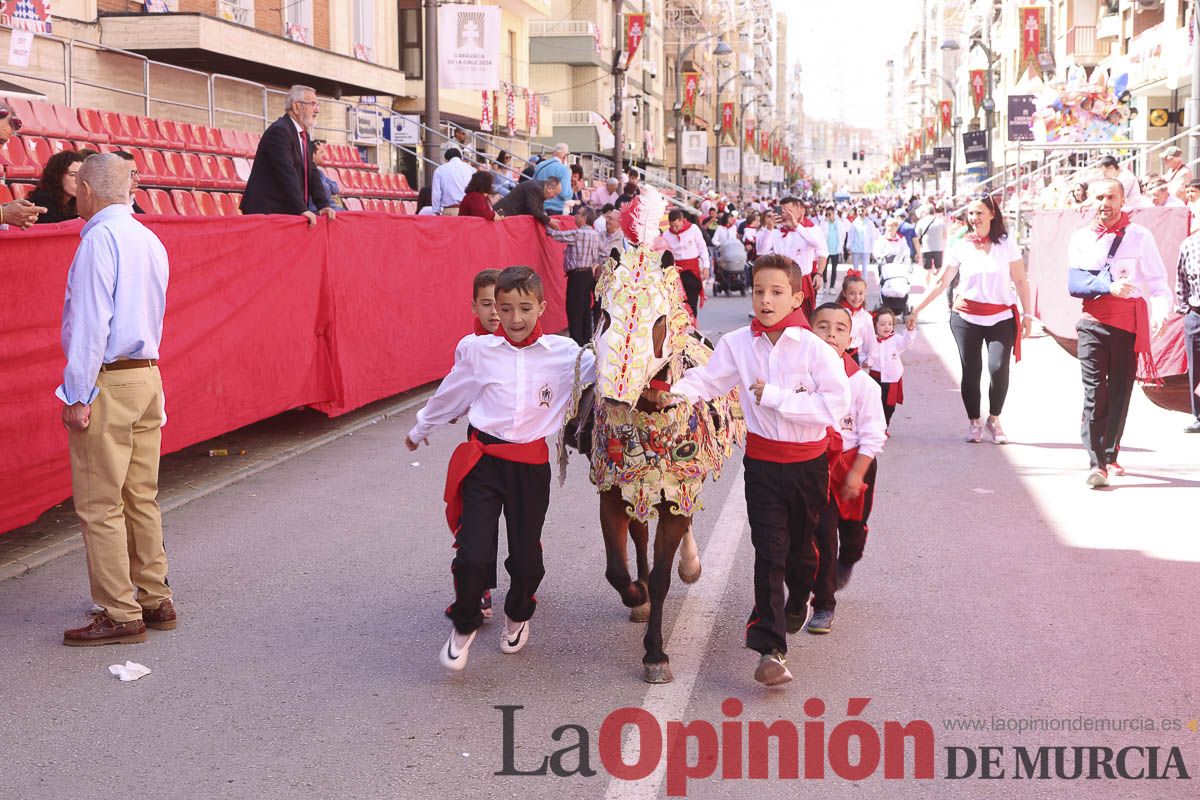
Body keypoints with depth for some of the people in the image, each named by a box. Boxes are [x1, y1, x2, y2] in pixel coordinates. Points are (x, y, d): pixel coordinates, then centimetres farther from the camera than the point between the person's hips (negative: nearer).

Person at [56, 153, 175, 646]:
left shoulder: (100, 239, -12)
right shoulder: (150, 240, 13)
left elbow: (91, 322, -17)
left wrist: (78, 395, -15)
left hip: (108, 383, -8)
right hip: (148, 379, 9)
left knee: (100, 507, -2)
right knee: (141, 499, 14)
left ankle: (120, 615, 0)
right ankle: (155, 601, 19)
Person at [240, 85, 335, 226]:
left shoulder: (304, 135, 17)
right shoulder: (279, 131, -13)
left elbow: (312, 173, 13)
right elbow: (287, 174, -22)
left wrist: (324, 205, -1)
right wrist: (301, 209, -27)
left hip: (288, 212, 9)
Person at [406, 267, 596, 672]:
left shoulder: (563, 352, -1)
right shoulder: (480, 351, 0)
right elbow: (450, 395, 16)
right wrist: (420, 429, 29)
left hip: (531, 465, 1)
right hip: (483, 460, -1)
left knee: (526, 554, 9)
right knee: (472, 554, -9)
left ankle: (518, 616, 41)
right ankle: (464, 626, 18)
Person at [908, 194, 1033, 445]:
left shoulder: (1007, 244, 1)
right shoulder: (960, 246, 3)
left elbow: (1021, 281, 4)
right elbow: (941, 283, 4)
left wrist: (1027, 314, 0)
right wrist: (916, 310, 0)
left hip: (1001, 317, -1)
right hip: (966, 317, 1)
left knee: (999, 368, -15)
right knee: (971, 371, 2)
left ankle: (994, 419, 6)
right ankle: (973, 422, 19)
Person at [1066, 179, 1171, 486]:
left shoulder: (1140, 237, 2)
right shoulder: (1081, 238, 7)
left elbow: (1157, 282, -4)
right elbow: (1074, 284, -4)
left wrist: (1159, 313, -23)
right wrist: (1108, 287, -20)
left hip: (1129, 324, 0)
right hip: (1093, 323, 0)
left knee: (1120, 392, 8)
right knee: (1095, 392, -9)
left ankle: (1110, 454, 25)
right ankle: (1096, 464, -13)